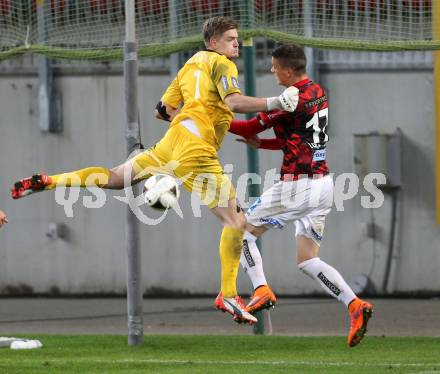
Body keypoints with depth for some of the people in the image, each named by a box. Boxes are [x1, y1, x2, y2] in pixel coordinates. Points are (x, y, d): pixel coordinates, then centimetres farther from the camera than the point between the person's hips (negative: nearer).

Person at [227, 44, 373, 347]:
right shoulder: (318, 93, 11)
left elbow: (250, 127, -11)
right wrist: (260, 144, 18)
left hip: (299, 186, -8)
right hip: (324, 183, 8)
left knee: (242, 231, 9)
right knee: (307, 260, 12)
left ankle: (261, 290, -7)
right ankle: (355, 304, -6)